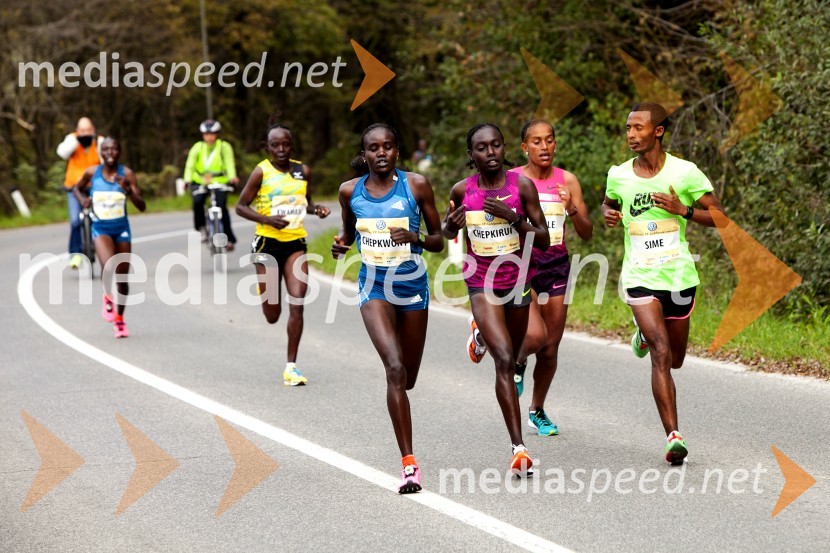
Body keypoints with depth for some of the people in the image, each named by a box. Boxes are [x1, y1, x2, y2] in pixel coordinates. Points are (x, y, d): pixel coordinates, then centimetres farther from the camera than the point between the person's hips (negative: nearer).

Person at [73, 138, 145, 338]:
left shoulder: (126, 174, -8)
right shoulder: (92, 173, -6)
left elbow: (142, 206, -11)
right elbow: (77, 188, 16)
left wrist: (128, 190, -27)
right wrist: (82, 199, -5)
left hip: (122, 229, 1)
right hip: (101, 229, -1)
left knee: (122, 276, 9)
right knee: (108, 266, -29)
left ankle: (119, 319, 29)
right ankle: (108, 297, 1)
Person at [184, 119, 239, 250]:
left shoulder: (224, 147, -1)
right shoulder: (197, 148, 2)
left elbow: (229, 163, -11)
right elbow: (190, 165, -5)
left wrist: (232, 177, -30)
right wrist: (187, 180, -22)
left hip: (220, 182, -1)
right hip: (200, 182, 1)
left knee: (222, 208, -15)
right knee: (197, 202, -26)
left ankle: (230, 239, -6)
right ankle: (201, 228, -7)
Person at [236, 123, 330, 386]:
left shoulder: (303, 171, 4)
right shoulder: (261, 172, -7)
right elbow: (241, 206, -4)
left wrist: (317, 208, -3)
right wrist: (267, 219, -19)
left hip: (295, 244, 2)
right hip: (268, 243, -2)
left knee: (297, 304, -10)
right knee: (272, 315, 5)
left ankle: (291, 366, -2)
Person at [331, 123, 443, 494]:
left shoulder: (416, 185, -7)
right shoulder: (350, 191, -1)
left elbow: (439, 241, -2)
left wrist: (416, 237, -22)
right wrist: (341, 244, -5)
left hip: (413, 286, 1)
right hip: (374, 287, -1)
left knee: (407, 378, 13)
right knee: (395, 369, -20)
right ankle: (409, 464, -20)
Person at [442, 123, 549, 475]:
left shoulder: (522, 186, -10)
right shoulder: (462, 191, -7)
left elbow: (544, 240, -8)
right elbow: (447, 232, 11)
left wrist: (511, 216, -23)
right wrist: (453, 224, -13)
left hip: (517, 280, 2)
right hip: (481, 284, -2)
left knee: (510, 359, 21)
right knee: (504, 359, -18)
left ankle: (483, 333, 59)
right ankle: (518, 448, -18)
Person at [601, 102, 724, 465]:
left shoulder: (685, 172, -6)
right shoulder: (618, 175, 2)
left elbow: (719, 217, -3)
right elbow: (608, 203, 23)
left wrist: (683, 209, -19)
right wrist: (608, 214, 0)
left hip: (679, 276, 1)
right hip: (640, 278, -1)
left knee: (674, 360, 15)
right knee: (661, 354, -18)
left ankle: (645, 335, 49)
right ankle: (673, 437, -18)